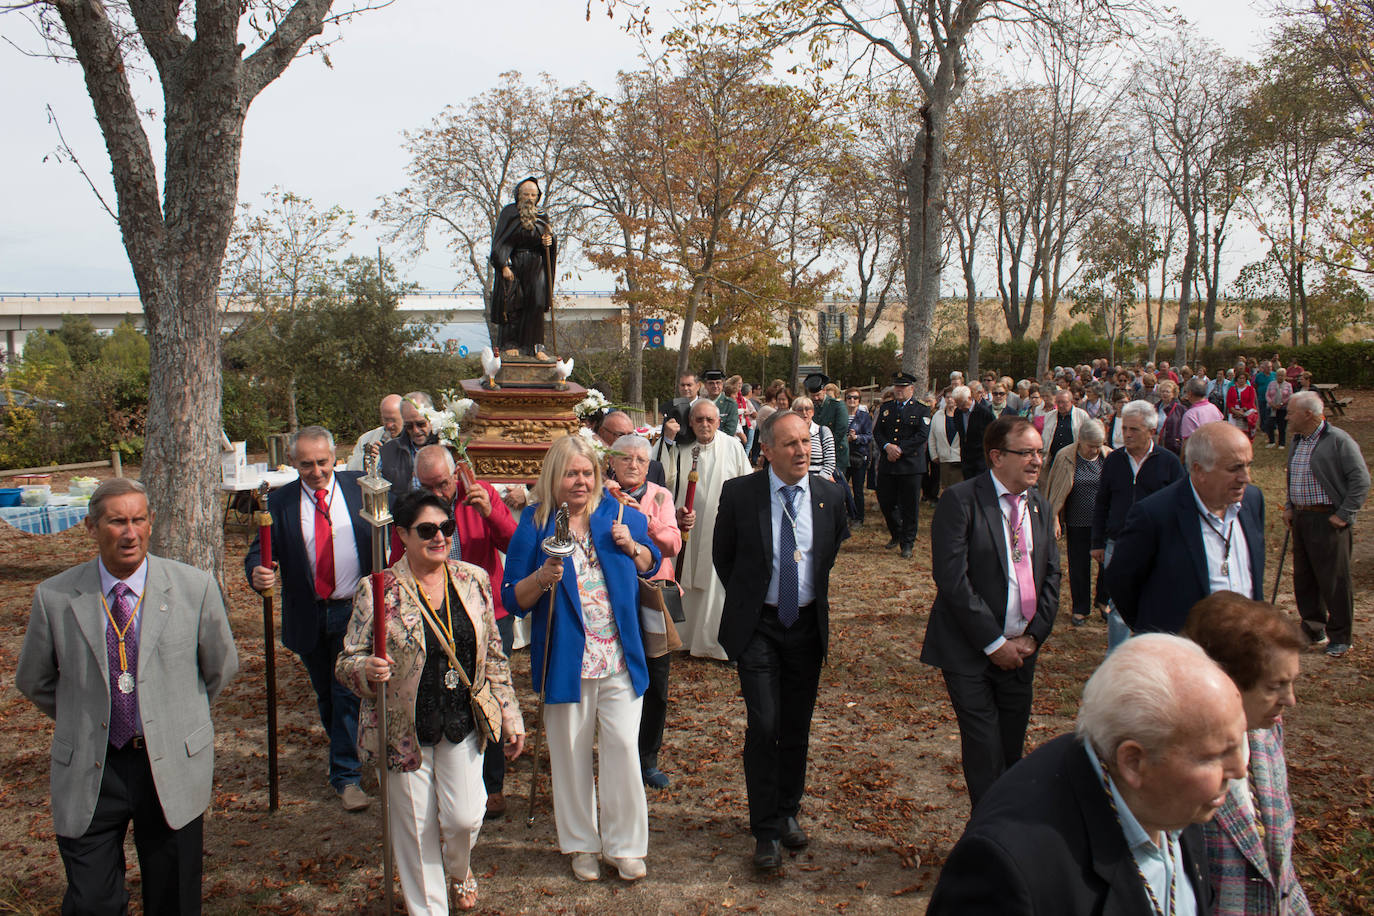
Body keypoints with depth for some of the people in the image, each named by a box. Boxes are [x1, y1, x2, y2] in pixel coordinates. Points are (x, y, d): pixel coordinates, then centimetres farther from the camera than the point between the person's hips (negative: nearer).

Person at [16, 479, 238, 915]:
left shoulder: (195, 588, -7)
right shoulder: (54, 597, -6)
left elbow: (220, 668, 8)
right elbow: (34, 682, 11)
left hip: (174, 765, 0)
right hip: (88, 770, 0)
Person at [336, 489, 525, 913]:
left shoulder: (474, 580, 1)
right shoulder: (377, 591, -10)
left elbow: (494, 655, 9)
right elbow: (346, 662, -6)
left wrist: (509, 714, 9)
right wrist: (368, 669, -29)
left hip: (464, 726, 2)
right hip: (407, 730, -2)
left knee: (464, 818, -1)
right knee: (416, 828, 7)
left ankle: (458, 869, 36)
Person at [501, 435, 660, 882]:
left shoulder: (617, 513, 3)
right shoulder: (535, 524, -3)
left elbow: (652, 564, 17)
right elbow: (512, 599, -3)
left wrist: (632, 546, -4)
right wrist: (542, 579, -22)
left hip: (620, 659, 1)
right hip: (565, 659, -1)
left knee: (623, 747, 0)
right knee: (571, 755, 9)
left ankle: (624, 844, 17)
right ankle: (582, 844, 27)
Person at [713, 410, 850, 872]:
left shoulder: (830, 495, -4)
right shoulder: (739, 493, -10)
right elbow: (722, 555, 5)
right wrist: (747, 598, 5)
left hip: (808, 624, 3)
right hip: (758, 625, -3)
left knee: (797, 726, 13)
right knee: (764, 726, -7)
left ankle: (788, 812, 32)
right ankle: (766, 830, 7)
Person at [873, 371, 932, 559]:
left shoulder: (921, 410, 2)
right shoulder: (885, 408, 14)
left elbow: (922, 435, -9)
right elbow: (877, 432, 7)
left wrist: (900, 449, -16)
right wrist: (887, 447, -13)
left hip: (911, 464, -4)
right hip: (887, 464, 4)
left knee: (909, 505, -1)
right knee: (885, 501, 6)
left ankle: (907, 543, 10)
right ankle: (896, 534, 30)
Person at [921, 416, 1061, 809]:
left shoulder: (1039, 506, 9)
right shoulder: (960, 501, -12)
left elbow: (1051, 576, 12)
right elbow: (952, 578, -18)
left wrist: (1033, 636, 0)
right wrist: (994, 643, -16)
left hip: (1020, 649, 6)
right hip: (970, 651, -6)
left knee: (1012, 748, 13)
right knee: (986, 754, -4)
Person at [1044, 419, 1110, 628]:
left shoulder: (1109, 456, -2)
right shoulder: (1065, 457, -6)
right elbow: (1055, 490, -1)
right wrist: (1055, 519, -5)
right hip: (1077, 523, -1)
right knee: (1079, 567, 8)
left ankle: (1102, 599, 30)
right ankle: (1080, 609, 24)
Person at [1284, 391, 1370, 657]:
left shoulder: (1339, 441, -13)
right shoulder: (1296, 441, 12)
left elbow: (1361, 481, -14)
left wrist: (1343, 515, -15)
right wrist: (1289, 507, 13)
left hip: (1328, 520, -8)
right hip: (1301, 518, 8)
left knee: (1334, 580, 0)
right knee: (1303, 578, 13)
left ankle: (1339, 638, 11)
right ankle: (1314, 628, 27)